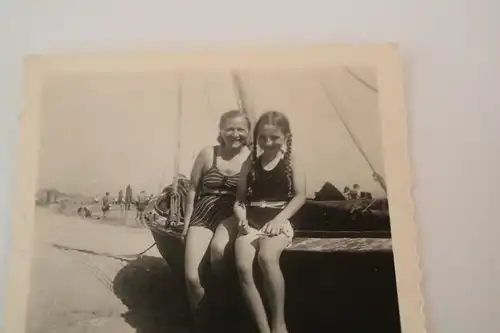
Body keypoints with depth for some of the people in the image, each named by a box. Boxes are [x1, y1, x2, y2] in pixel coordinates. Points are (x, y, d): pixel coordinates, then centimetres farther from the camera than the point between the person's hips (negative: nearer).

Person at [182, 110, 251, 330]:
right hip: (204, 215, 2)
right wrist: (187, 222, 7)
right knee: (192, 277, -14)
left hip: (233, 215, -2)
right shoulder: (207, 154, 4)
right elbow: (193, 189, 10)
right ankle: (200, 323, 14)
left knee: (218, 247, -37)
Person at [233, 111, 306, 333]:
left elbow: (300, 196, 0)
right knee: (243, 267, -26)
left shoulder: (291, 161, 8)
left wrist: (279, 219, -14)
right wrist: (242, 217, -7)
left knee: (266, 257, -35)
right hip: (252, 223, 3)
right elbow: (240, 198, 14)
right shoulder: (250, 163, 15)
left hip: (278, 222, -3)